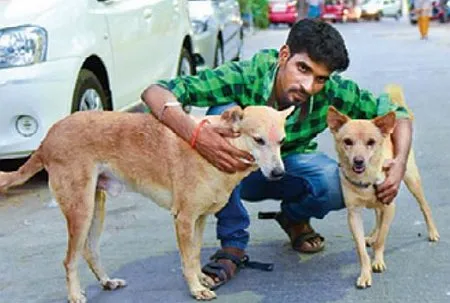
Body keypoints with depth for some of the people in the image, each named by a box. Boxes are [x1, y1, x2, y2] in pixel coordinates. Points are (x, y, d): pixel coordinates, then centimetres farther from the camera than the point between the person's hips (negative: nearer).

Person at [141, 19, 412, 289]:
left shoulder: (333, 92, -25)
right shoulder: (243, 78, -32)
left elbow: (396, 113, -11)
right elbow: (154, 92, -37)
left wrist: (399, 163, -30)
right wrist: (195, 132, -56)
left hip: (289, 170, 2)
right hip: (237, 169, -1)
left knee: (341, 187, -30)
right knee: (223, 112, -33)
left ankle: (295, 218, 9)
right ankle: (233, 244, -21)